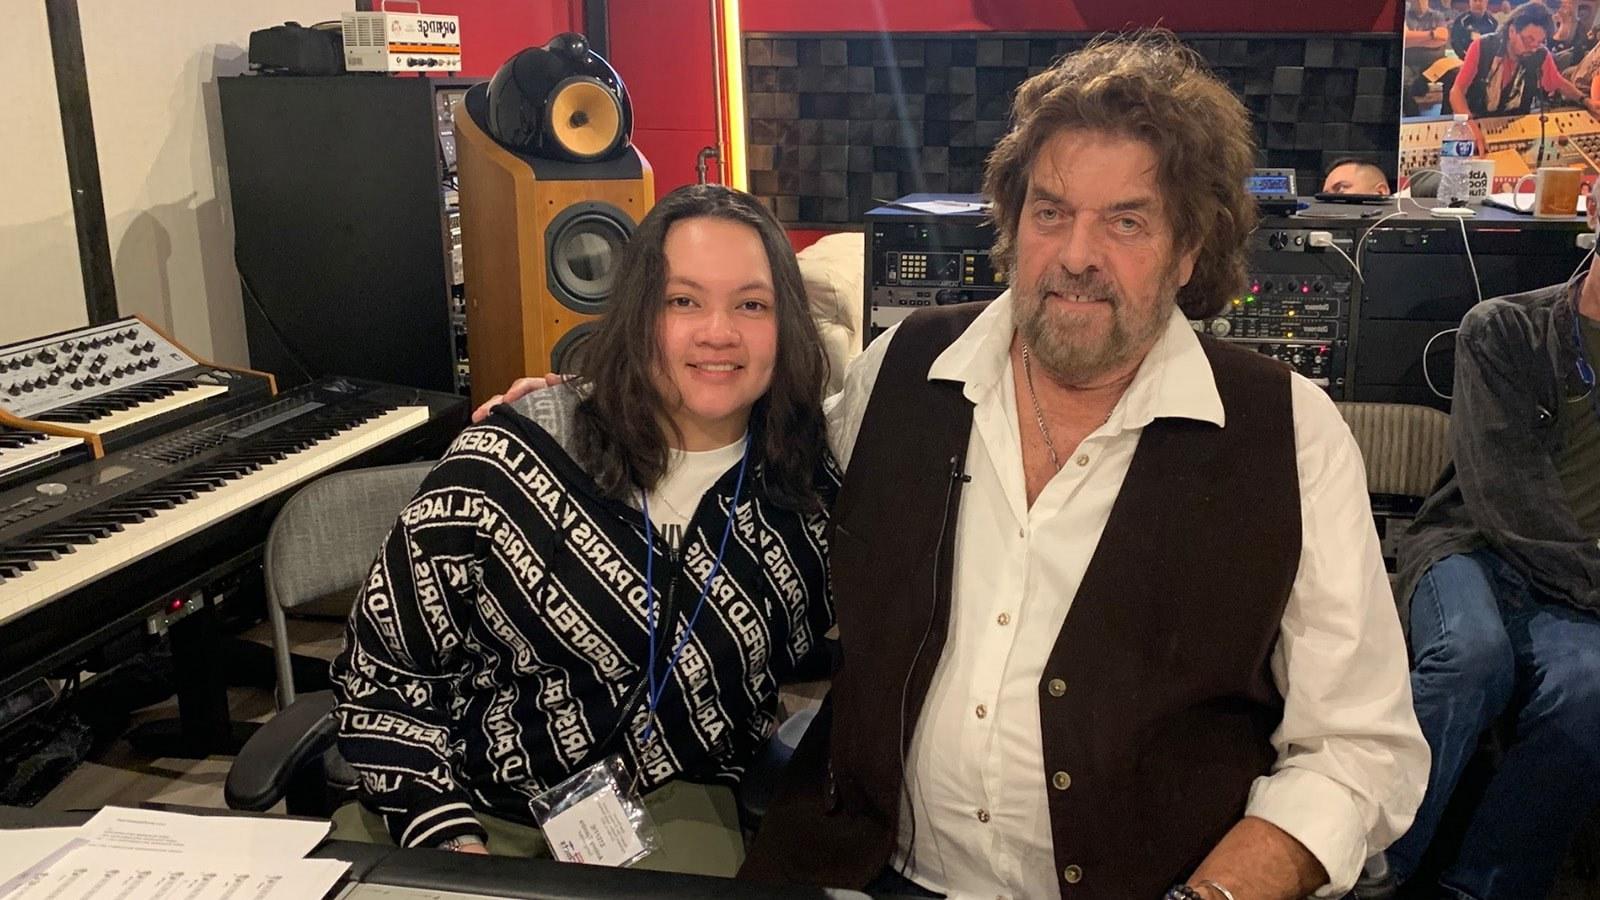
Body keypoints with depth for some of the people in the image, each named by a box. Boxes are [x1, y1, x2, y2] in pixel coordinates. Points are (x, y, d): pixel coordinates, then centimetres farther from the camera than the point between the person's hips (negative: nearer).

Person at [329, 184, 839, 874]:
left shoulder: (807, 491, -8)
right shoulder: (508, 465, -16)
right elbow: (381, 673, -8)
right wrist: (450, 841, -16)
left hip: (666, 805, 2)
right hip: (472, 800, -1)